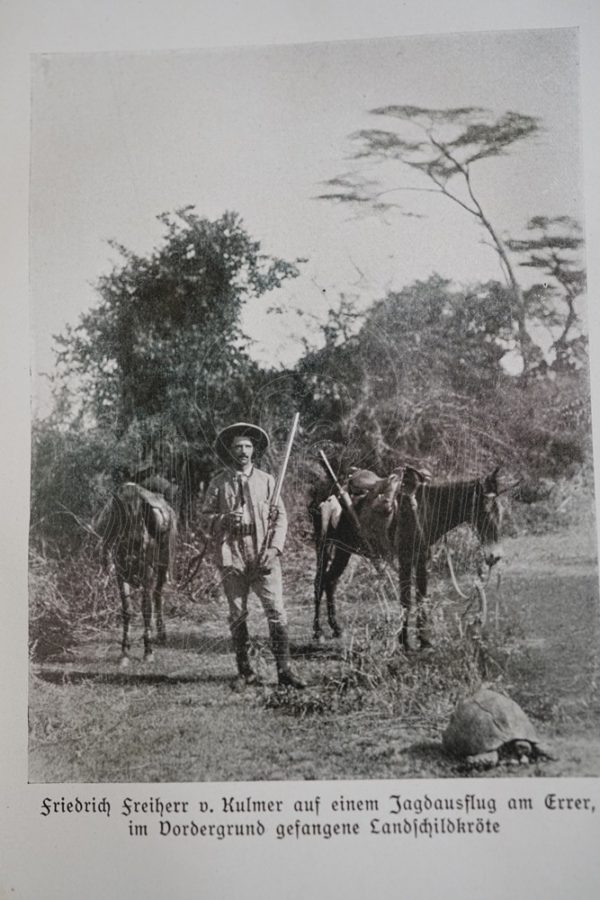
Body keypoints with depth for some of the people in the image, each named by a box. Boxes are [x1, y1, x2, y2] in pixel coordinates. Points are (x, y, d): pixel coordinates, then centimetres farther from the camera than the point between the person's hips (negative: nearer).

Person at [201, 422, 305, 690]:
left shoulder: (266, 480, 8)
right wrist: (225, 519, -14)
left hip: (264, 557, 0)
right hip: (232, 558, 0)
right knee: (237, 615, 6)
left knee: (276, 612, -5)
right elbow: (205, 517, 6)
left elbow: (280, 517, 6)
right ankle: (245, 672, 16)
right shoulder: (218, 483, 6)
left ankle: (284, 670, 3)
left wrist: (274, 548, -6)